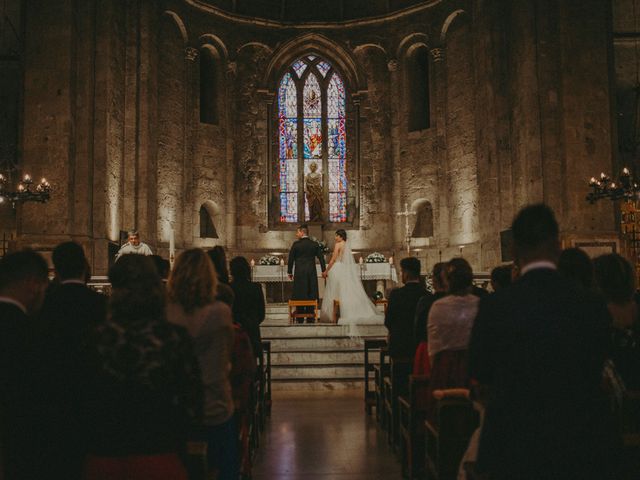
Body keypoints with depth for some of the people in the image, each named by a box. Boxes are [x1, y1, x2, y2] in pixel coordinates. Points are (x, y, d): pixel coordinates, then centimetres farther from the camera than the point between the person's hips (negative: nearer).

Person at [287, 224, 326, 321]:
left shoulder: (296, 244, -5)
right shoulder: (315, 244, 4)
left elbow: (291, 258, -2)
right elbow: (321, 257, 6)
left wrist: (290, 272, 8)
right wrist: (324, 270, 14)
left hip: (299, 273, -2)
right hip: (312, 273, 3)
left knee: (299, 295, 3)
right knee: (311, 295, 6)